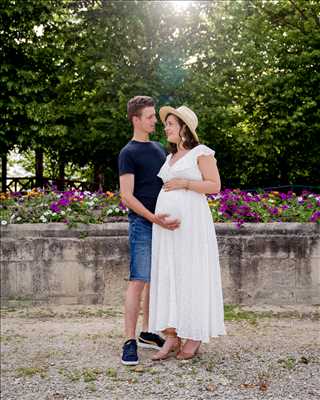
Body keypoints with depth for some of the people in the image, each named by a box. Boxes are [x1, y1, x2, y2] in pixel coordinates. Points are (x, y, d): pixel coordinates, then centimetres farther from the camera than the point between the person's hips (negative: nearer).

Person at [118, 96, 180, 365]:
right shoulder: (128, 153, -4)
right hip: (142, 223, -7)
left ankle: (147, 333, 20)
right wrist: (153, 218, -21)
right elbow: (127, 197, -11)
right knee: (138, 281, -10)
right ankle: (130, 342, -6)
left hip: (163, 224, 7)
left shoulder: (159, 149, 18)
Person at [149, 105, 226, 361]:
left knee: (192, 276, -4)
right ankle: (173, 337, 7)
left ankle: (195, 337, 7)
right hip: (167, 223, 7)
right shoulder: (171, 158, 20)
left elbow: (215, 186, -10)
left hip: (191, 222, -7)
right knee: (168, 276, 2)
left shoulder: (202, 152, -2)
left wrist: (183, 183, -15)